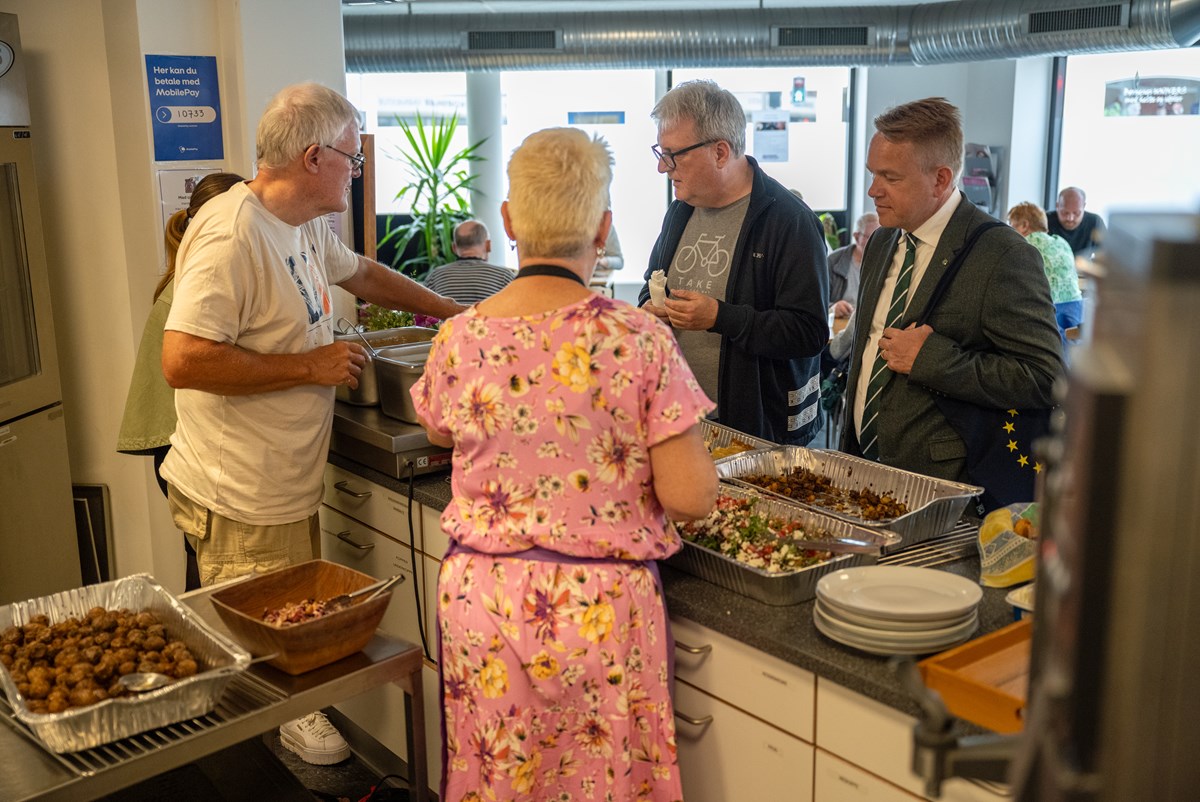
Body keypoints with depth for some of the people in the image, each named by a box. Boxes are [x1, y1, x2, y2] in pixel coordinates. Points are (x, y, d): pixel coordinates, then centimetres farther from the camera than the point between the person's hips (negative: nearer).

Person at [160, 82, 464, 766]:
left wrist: (448, 310, 27)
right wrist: (310, 366, -23)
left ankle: (292, 718, 35)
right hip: (242, 503, -9)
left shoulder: (306, 225, 9)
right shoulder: (232, 235, -23)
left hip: (289, 486, 9)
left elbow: (361, 273, 28)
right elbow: (183, 362, -28)